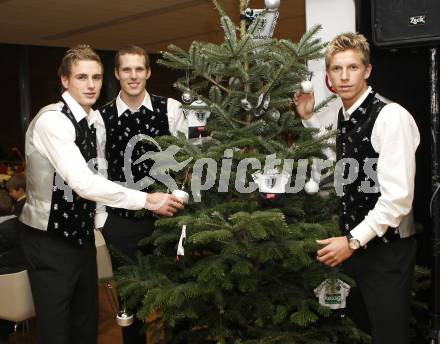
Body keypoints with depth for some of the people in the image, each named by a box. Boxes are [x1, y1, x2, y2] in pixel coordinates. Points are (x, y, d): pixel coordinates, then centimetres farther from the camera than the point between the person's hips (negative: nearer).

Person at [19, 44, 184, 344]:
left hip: (82, 234, 8)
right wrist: (146, 200, -28)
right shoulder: (52, 120, -22)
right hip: (49, 240, -7)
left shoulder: (96, 120, 4)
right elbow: (83, 183, -31)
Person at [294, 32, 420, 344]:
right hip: (353, 242, 8)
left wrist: (354, 240, -18)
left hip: (386, 249, -7)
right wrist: (309, 117, 14)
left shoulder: (391, 117, -18)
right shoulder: (342, 116, 6)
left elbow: (398, 196, -22)